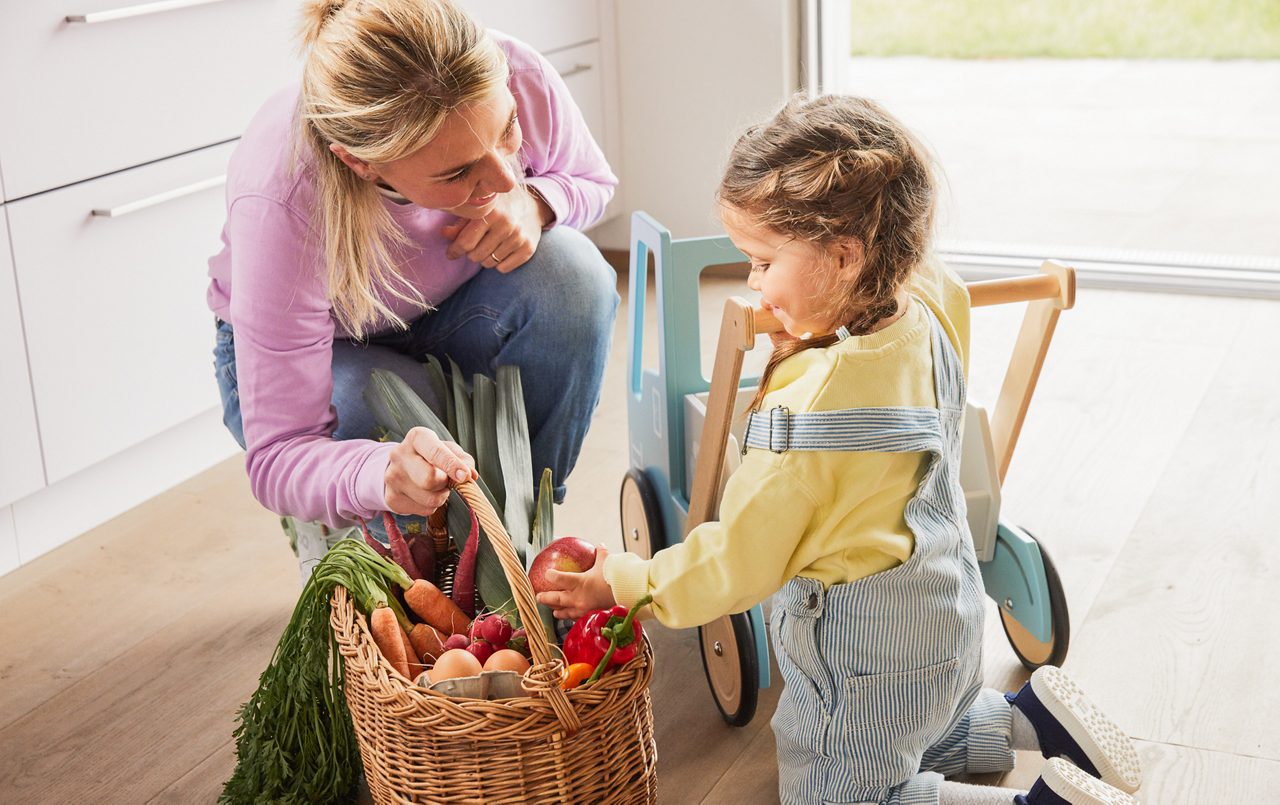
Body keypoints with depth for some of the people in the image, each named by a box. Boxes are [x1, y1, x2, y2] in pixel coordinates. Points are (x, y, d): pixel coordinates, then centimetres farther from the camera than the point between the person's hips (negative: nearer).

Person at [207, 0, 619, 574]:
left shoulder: (515, 79, -30)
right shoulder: (282, 207, -40)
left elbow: (592, 181, -4)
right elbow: (278, 455, -36)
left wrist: (534, 202, -29)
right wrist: (382, 474, -60)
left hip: (447, 317, 4)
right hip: (327, 354, -3)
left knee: (572, 271, -29)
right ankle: (331, 525, 4)